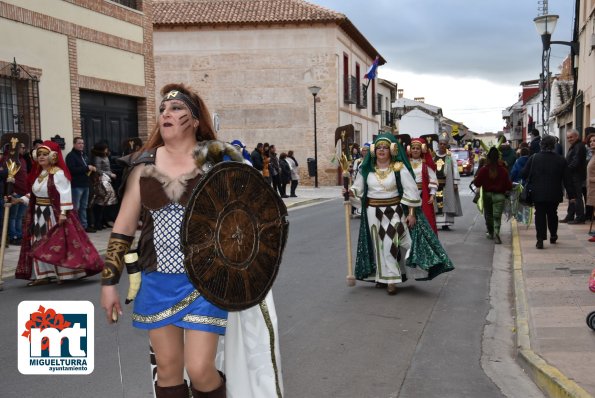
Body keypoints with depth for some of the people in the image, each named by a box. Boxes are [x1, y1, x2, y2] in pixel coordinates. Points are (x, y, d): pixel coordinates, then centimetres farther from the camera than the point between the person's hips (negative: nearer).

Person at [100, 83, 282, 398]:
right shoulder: (144, 164, 3)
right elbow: (123, 226, 5)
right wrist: (109, 281, 4)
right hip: (157, 282, 3)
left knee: (200, 369, -4)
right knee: (167, 369, 12)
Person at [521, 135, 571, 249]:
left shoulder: (534, 158, -7)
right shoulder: (561, 160, -5)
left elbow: (524, 174, -5)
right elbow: (566, 179, -3)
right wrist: (571, 194, 1)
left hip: (538, 193, -1)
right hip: (554, 194, 1)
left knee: (540, 215, 4)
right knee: (552, 214, 20)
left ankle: (540, 239, -3)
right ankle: (553, 236, 32)